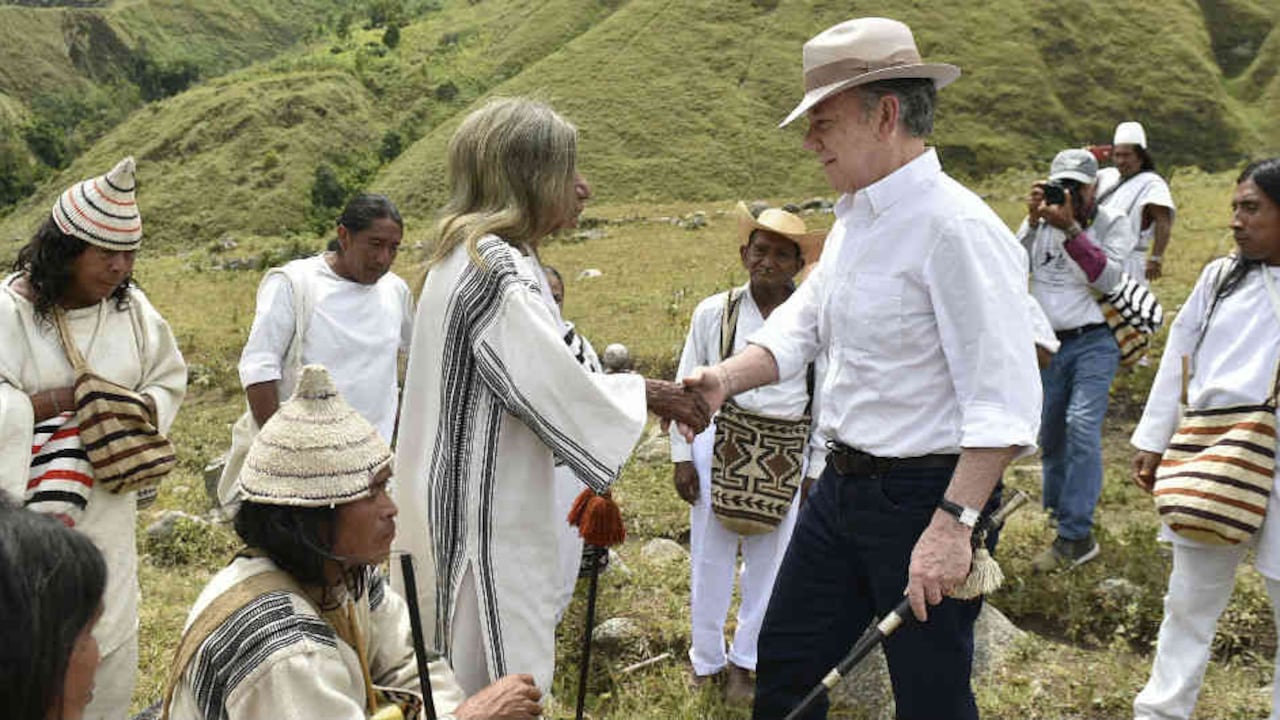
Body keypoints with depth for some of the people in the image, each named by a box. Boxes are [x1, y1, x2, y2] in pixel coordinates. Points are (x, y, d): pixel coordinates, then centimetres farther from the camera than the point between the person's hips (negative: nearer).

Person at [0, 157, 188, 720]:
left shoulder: (132, 307, 2)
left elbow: (169, 380, 11)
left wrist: (134, 412, -7)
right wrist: (59, 400, -20)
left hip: (108, 504, 5)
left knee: (112, 642, 14)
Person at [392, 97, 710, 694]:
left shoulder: (469, 257, 11)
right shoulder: (495, 270, -20)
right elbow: (555, 386, -21)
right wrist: (647, 395, -7)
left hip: (470, 502, 10)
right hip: (485, 515, -10)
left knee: (465, 680, 18)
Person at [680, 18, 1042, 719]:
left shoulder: (956, 227, -21)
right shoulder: (853, 219, 9)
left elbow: (1004, 400, -25)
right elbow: (800, 324, 14)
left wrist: (954, 524, -29)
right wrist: (725, 378, -4)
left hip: (926, 497, -9)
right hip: (843, 484, 9)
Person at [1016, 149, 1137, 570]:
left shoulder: (1112, 223, 0)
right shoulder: (1042, 221, 7)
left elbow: (1108, 278, -14)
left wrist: (1069, 228, -20)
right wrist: (1032, 220, -14)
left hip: (1093, 342, -4)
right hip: (1048, 344, 4)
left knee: (1081, 426, -17)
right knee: (1050, 432, 10)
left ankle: (1076, 535, -16)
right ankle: (1056, 509, 31)